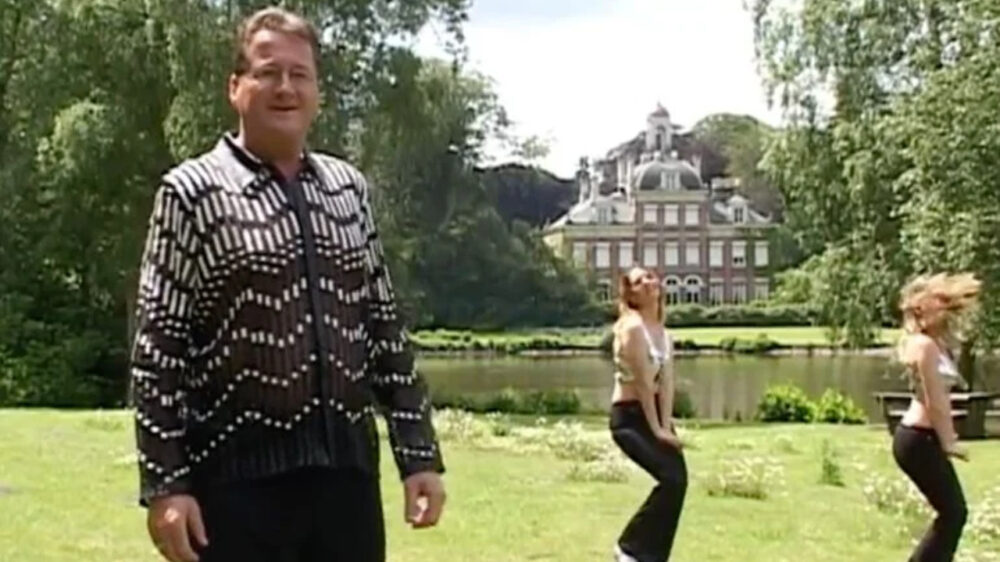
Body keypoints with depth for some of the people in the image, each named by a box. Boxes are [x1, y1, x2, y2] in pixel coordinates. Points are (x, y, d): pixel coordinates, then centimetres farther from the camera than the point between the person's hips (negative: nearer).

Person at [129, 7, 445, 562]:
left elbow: (384, 328, 14)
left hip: (347, 467, 5)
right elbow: (157, 349, -6)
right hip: (240, 475, -4)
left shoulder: (350, 188, 12)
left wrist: (419, 452, 9)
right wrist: (164, 484, -12)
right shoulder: (191, 193, -3)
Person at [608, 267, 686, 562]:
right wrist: (656, 429, -18)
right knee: (672, 479, -18)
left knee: (678, 480, -1)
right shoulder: (632, 327, -17)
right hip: (629, 416, -8)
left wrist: (666, 425, -11)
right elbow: (643, 382, -19)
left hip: (654, 411, 8)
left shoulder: (663, 332, 9)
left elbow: (666, 382, 0)